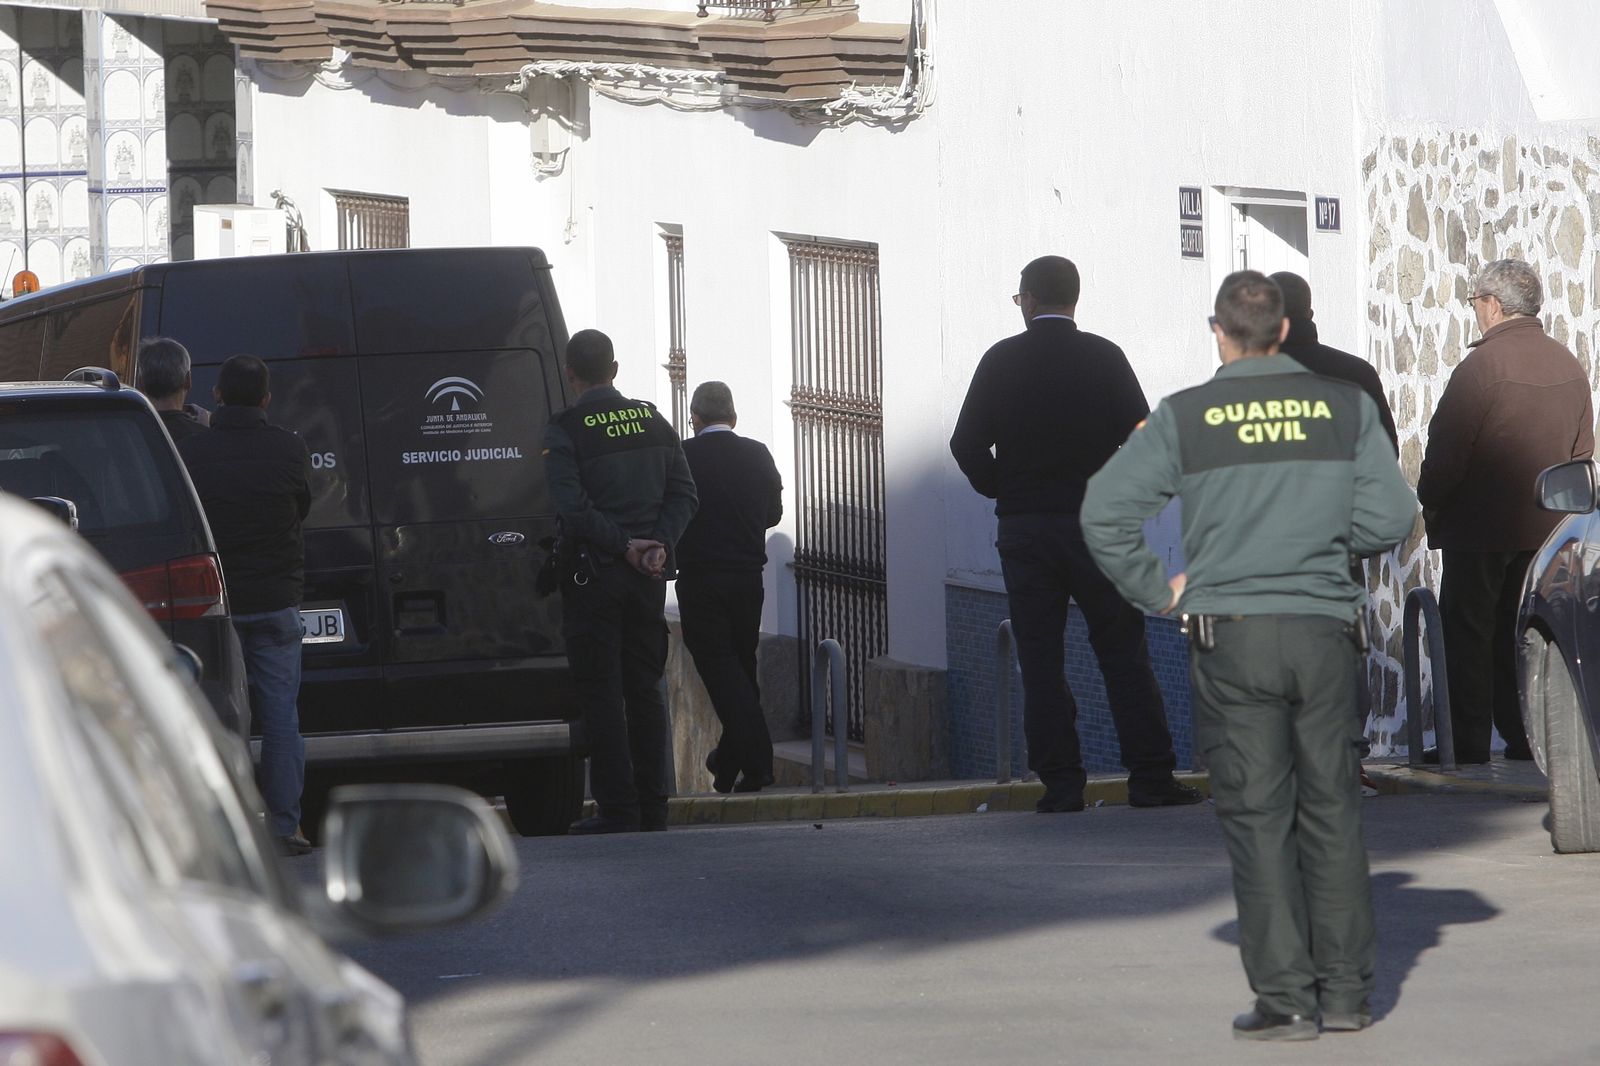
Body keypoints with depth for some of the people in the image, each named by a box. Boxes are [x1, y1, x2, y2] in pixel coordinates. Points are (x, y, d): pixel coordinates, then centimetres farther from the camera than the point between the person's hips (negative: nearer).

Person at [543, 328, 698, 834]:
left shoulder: (563, 432, -10)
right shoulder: (654, 423, 8)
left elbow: (572, 509, -18)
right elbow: (684, 495, 5)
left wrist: (623, 544, -11)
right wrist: (659, 543, -4)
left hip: (593, 575, -5)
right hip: (647, 579, 5)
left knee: (600, 691, -2)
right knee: (644, 688, 11)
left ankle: (617, 806, -5)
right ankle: (652, 806, 11)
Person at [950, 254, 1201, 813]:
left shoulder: (1001, 360, 0)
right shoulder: (1104, 357, -1)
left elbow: (967, 445, -3)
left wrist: (1003, 491, 11)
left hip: (1023, 527, 0)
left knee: (1041, 662, 3)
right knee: (1124, 656, 3)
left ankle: (1060, 783, -1)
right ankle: (1150, 779, 0)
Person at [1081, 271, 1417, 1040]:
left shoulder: (1184, 419, -3)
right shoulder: (1346, 408, 2)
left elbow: (1105, 511, -8)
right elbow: (1390, 519, 1)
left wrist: (1158, 591, 3)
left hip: (1230, 634, -2)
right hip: (1324, 630, 2)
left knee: (1257, 817, 1)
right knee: (1331, 811, 11)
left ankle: (1285, 998, -1)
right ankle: (1346, 991, 13)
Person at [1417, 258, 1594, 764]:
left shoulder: (1483, 366, -16)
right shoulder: (1568, 367, 6)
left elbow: (1445, 453, -15)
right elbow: (1580, 453, 13)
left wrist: (1429, 506, 1)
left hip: (1479, 527, -7)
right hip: (1544, 528, 7)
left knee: (1467, 633, -1)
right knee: (1519, 634, 13)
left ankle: (1468, 741, -3)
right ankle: (1526, 737, 12)